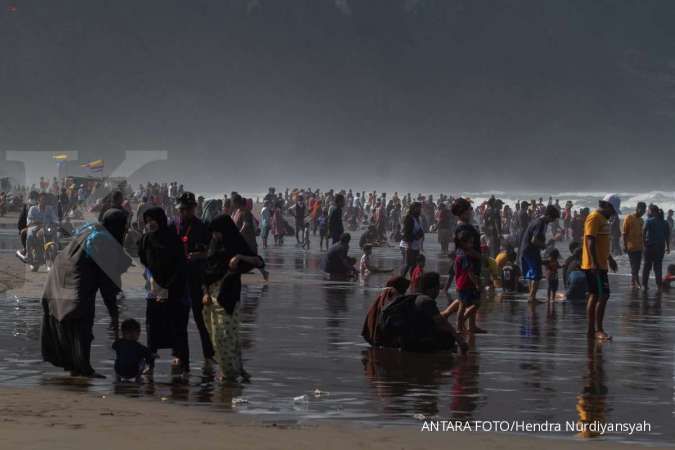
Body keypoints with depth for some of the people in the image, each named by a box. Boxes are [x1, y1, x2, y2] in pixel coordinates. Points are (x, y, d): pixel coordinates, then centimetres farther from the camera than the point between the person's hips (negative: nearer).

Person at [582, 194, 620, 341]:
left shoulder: (603, 219, 19)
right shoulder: (594, 218, -14)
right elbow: (590, 241, -21)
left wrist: (610, 258, 36)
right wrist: (594, 263, -27)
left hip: (600, 264, 11)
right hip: (595, 266, -11)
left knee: (594, 296, 11)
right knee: (603, 296, -13)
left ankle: (591, 330, 13)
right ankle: (598, 330, -12)